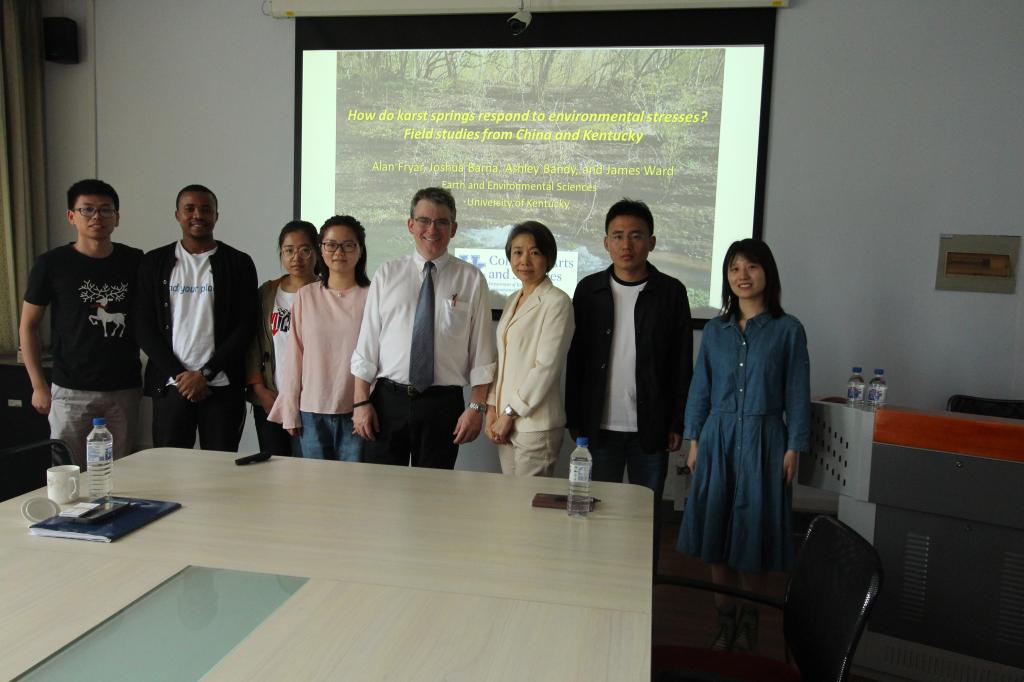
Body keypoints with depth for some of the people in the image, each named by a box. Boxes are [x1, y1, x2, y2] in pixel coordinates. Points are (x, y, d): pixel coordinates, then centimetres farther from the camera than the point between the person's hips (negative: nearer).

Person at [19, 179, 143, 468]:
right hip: (72, 391, -2)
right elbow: (28, 326, 4)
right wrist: (38, 386, -1)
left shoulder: (136, 262, 3)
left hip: (125, 389, 2)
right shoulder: (52, 264, -2)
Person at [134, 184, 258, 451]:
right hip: (170, 384, 1)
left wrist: (205, 373, -8)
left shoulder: (239, 263, 4)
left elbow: (246, 326, -1)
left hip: (222, 386, -1)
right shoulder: (154, 262, 9)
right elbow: (144, 326, 5)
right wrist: (178, 373, -6)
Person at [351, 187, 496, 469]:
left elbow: (481, 349, -1)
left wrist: (477, 407, -6)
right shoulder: (387, 274, 5)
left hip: (443, 404, -1)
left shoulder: (471, 279, 1)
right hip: (388, 400, 1)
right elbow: (367, 342, 3)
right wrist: (361, 401, -2)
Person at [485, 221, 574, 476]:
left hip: (536, 424, -7)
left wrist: (510, 413, -11)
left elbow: (547, 366, -15)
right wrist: (492, 408, 5)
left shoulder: (556, 302, -9)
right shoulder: (513, 300, 14)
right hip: (505, 422, 7)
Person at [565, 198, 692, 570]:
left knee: (648, 515, 11)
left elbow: (682, 364, 1)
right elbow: (574, 359, 4)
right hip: (600, 426, 1)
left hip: (651, 428, -1)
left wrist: (677, 424, -3)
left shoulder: (671, 292, -1)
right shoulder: (589, 289, 3)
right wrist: (575, 420, 1)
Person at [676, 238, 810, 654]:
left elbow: (797, 394, -1)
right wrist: (693, 440, 5)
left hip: (763, 440, -3)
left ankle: (748, 620, 27)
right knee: (715, 531, 6)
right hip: (718, 437, 3)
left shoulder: (787, 330, -1)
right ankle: (725, 623, 23)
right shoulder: (715, 330, 7)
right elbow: (700, 389, 9)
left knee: (752, 532, 5)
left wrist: (794, 448, -4)